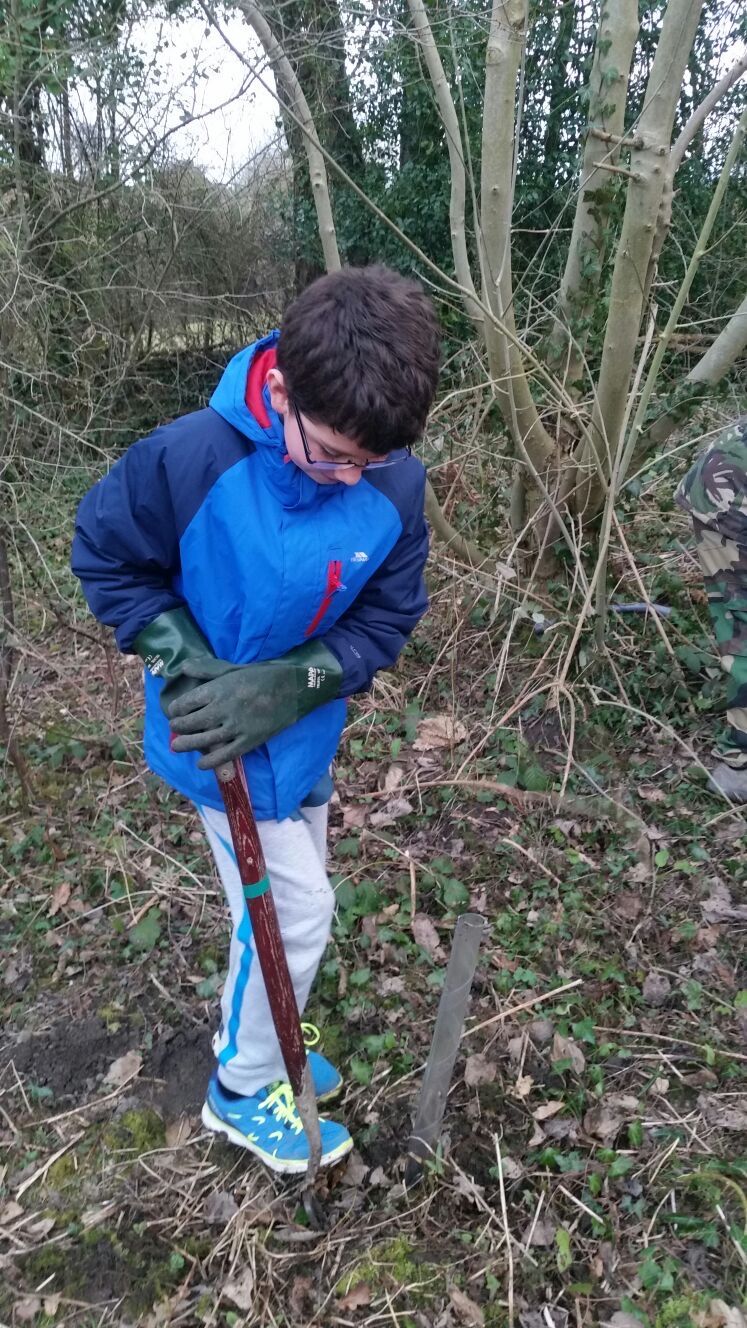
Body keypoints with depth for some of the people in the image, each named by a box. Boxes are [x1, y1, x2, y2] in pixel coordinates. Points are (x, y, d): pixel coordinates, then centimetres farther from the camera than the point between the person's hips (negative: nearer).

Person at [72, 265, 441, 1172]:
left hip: (303, 730, 5)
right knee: (296, 915, 4)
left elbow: (386, 620, -9)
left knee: (285, 905, 22)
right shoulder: (186, 460, -28)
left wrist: (287, 684, -25)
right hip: (218, 737, -5)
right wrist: (185, 662, -22)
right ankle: (243, 1093, 32)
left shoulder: (396, 485, -17)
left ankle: (254, 1041, 51)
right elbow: (106, 559, -11)